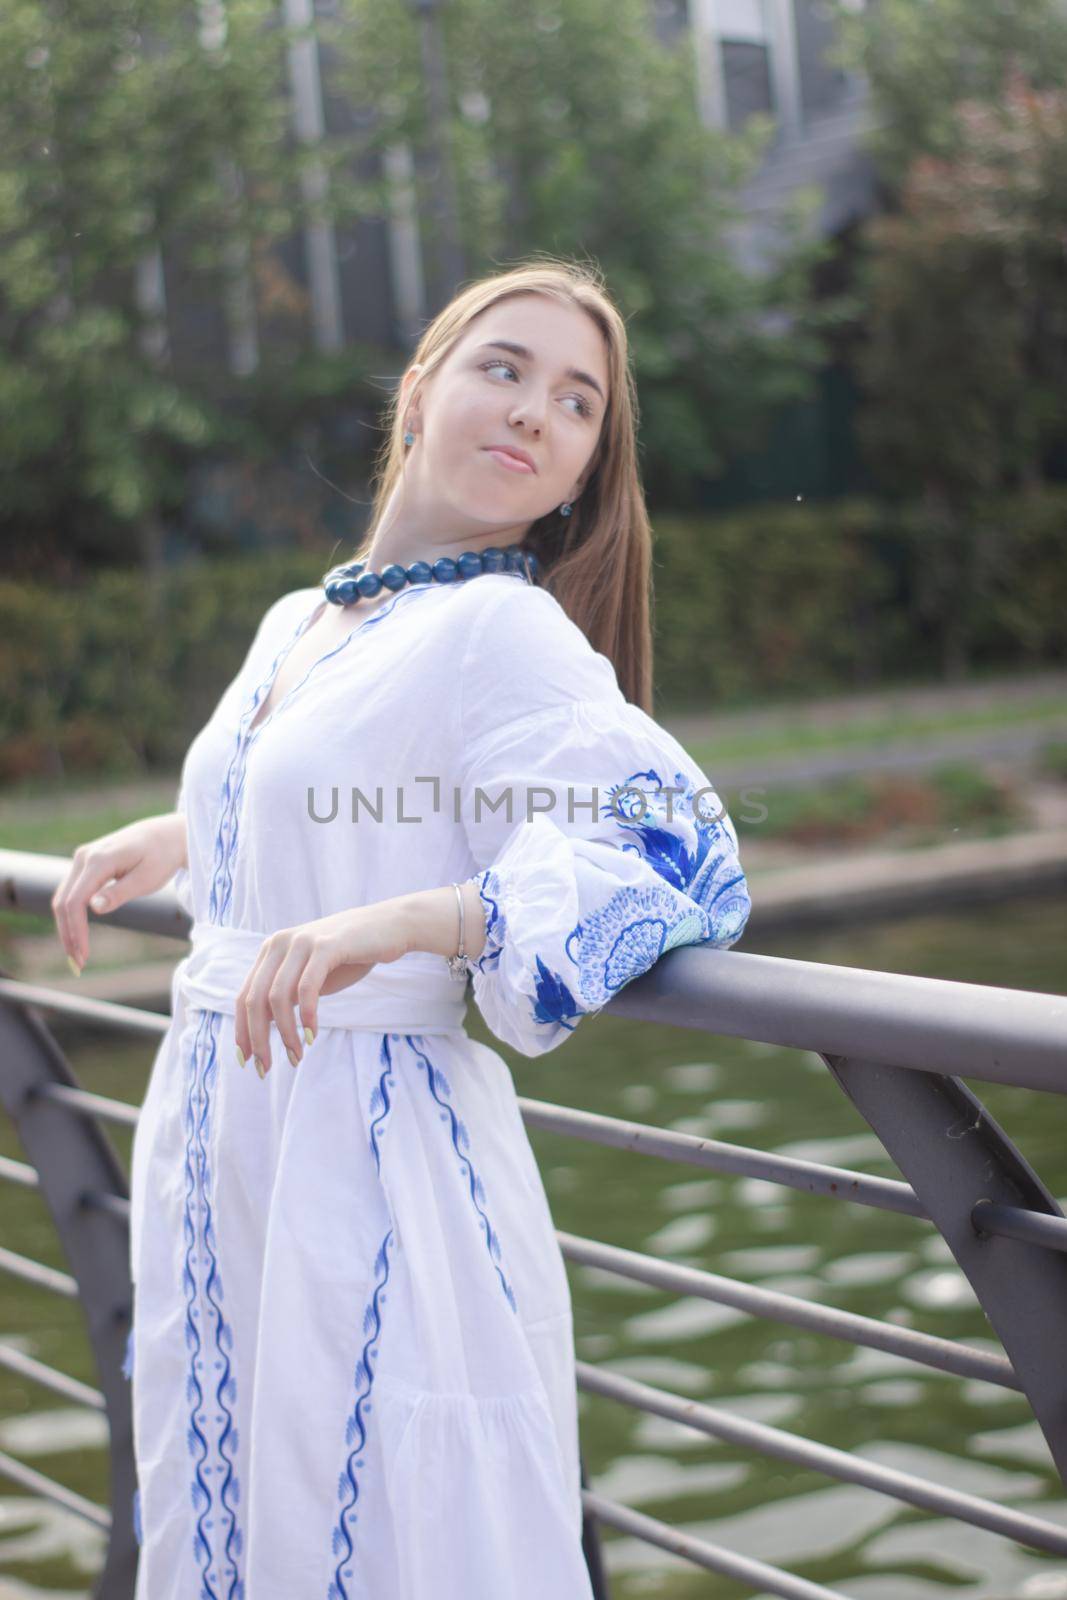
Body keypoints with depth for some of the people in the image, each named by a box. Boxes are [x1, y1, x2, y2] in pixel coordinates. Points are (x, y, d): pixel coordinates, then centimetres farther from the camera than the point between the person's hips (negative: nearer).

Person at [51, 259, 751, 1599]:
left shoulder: (509, 633, -12)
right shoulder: (295, 624, 12)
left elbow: (681, 861, -25)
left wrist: (404, 921, -32)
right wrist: (175, 841, 23)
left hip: (372, 1158, -7)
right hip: (211, 1138, 8)